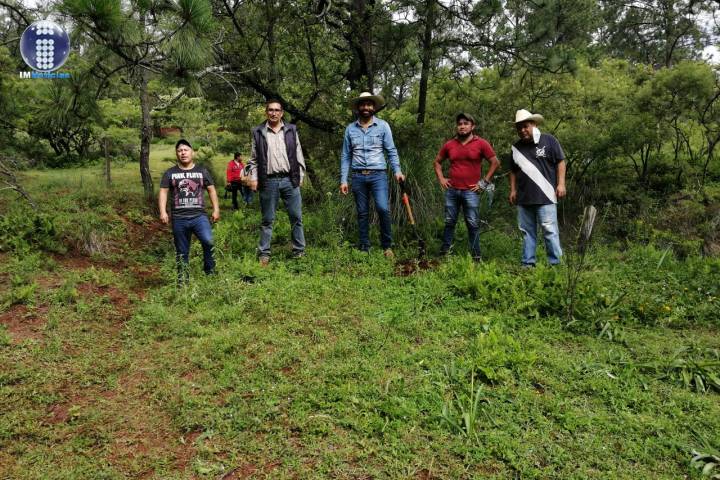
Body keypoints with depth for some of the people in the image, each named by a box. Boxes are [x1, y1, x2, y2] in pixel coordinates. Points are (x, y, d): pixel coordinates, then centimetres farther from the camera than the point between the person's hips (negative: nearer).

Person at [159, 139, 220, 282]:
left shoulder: (202, 171, 11)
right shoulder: (170, 173, 10)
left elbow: (211, 190, 13)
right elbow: (163, 192, 5)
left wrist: (216, 209, 4)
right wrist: (163, 212, -8)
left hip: (199, 216, -1)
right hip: (179, 218, 1)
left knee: (208, 241, -25)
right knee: (182, 252, 7)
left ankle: (210, 269, -5)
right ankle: (183, 280, 19)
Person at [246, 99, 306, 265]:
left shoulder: (291, 130, 9)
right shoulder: (258, 132, 6)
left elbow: (299, 155, 10)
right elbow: (253, 159, 8)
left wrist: (300, 175, 5)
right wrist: (252, 177, -1)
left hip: (289, 180, 1)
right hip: (268, 181, -1)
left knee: (296, 217, 4)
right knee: (267, 219, 5)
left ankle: (299, 251, 14)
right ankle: (264, 253, 13)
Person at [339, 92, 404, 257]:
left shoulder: (383, 126, 4)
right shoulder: (350, 129, 8)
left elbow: (391, 151, 1)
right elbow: (345, 156, 9)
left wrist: (397, 171, -13)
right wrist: (343, 180, 3)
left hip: (378, 175, -2)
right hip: (358, 176, 2)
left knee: (383, 208, -16)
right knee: (362, 213, 7)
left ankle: (387, 246, -1)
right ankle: (364, 249, 15)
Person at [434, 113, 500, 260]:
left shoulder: (481, 144, -1)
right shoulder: (449, 145, 8)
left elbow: (495, 162, 3)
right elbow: (437, 162, 21)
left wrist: (484, 182, -2)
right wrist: (441, 178, 9)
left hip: (471, 192, -3)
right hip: (451, 190, 3)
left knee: (473, 224, 0)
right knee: (449, 223, 8)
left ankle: (476, 257, 6)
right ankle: (444, 253, 15)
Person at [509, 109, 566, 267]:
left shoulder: (549, 141, 0)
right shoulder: (516, 147, 13)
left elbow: (560, 162, 0)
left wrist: (561, 184, -8)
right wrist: (513, 190, 12)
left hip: (545, 196, -5)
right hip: (524, 198, 5)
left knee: (549, 230, -7)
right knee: (527, 231, 10)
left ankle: (555, 263, -1)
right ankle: (528, 263, 16)